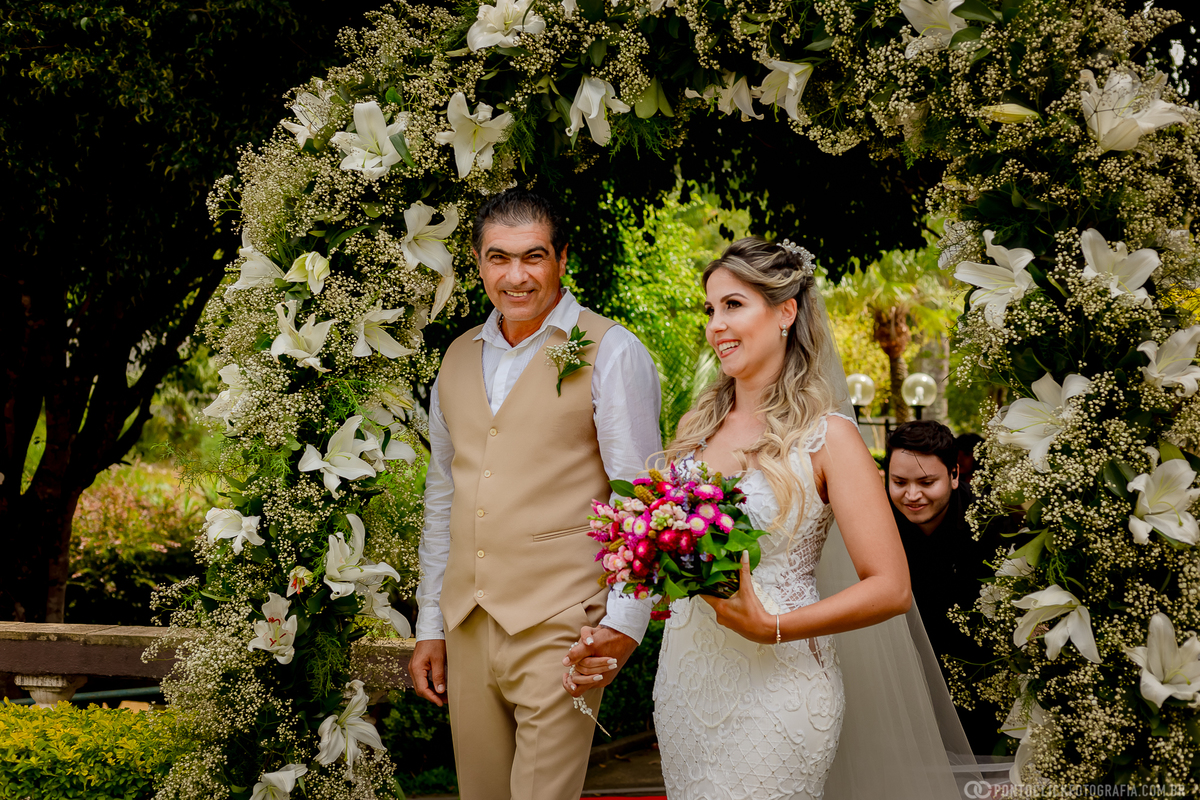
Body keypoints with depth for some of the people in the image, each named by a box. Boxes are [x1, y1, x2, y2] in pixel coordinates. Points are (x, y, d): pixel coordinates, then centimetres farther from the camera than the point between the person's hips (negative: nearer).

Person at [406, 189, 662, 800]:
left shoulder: (611, 352, -5)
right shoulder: (458, 359, 13)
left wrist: (624, 622, -12)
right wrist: (429, 625, 17)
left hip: (560, 631, -5)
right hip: (466, 629, 6)